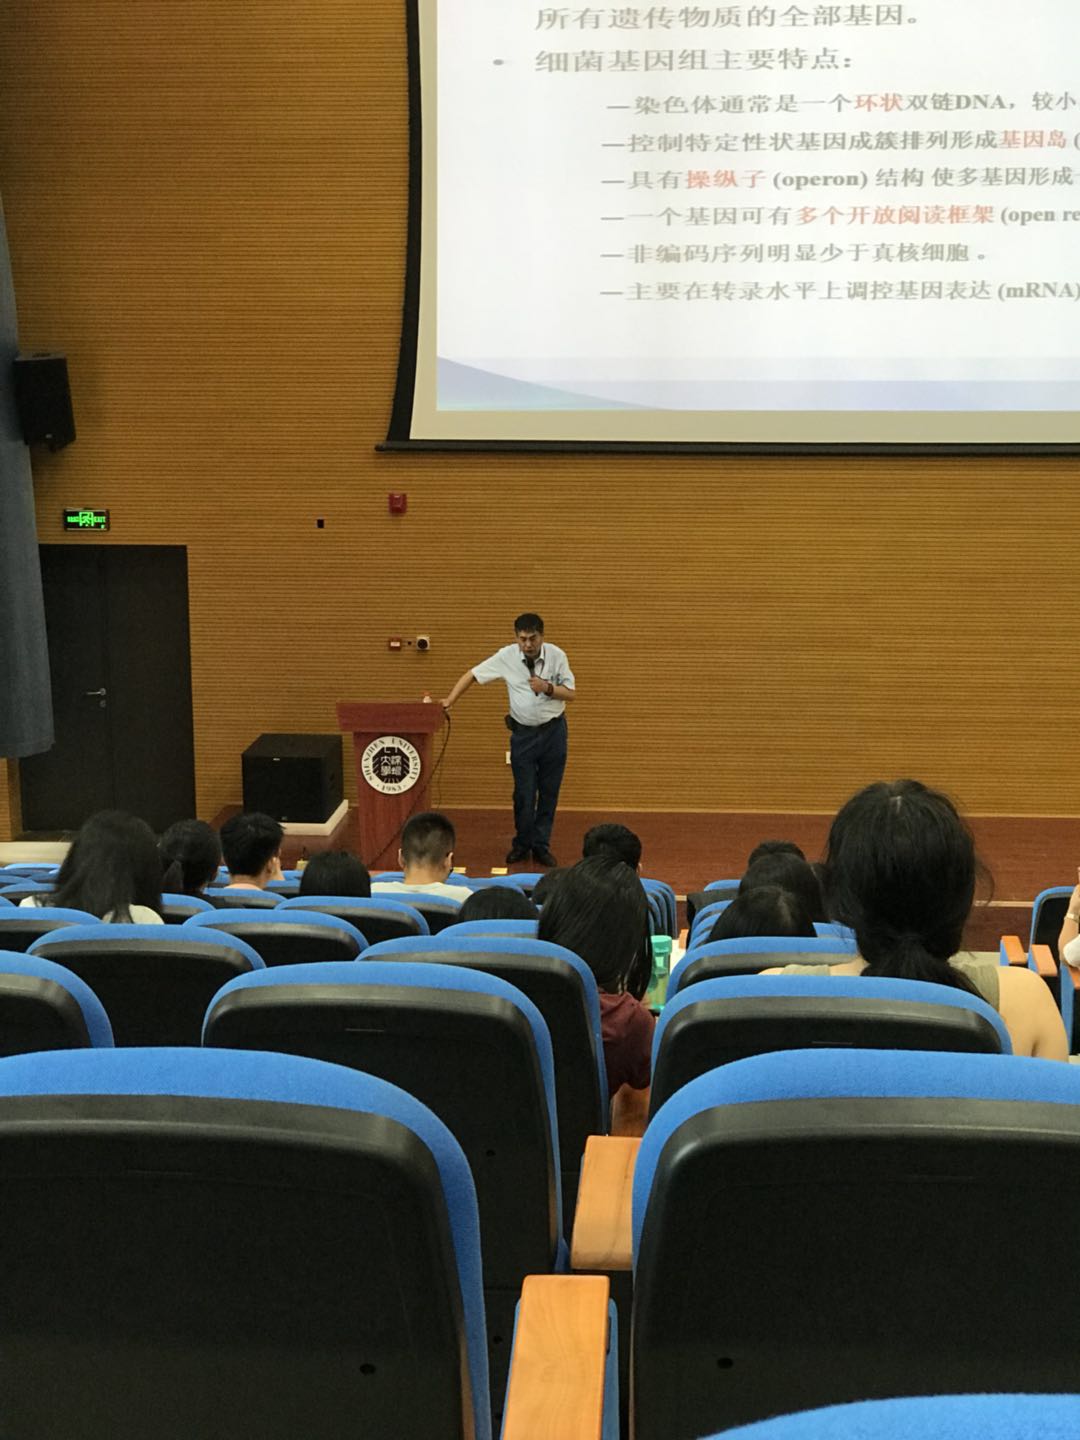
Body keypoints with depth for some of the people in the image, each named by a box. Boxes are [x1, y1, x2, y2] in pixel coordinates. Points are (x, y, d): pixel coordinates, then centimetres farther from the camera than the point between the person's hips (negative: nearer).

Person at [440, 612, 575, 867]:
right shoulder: (506, 656, -11)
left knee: (549, 792, 6)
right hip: (523, 733, 0)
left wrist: (548, 688, -23)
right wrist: (449, 700, -11)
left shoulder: (556, 655, -11)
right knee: (524, 793, 2)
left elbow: (571, 693, -5)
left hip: (553, 731, 0)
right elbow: (473, 674, -5)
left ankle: (541, 846, 17)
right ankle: (522, 845, 19)